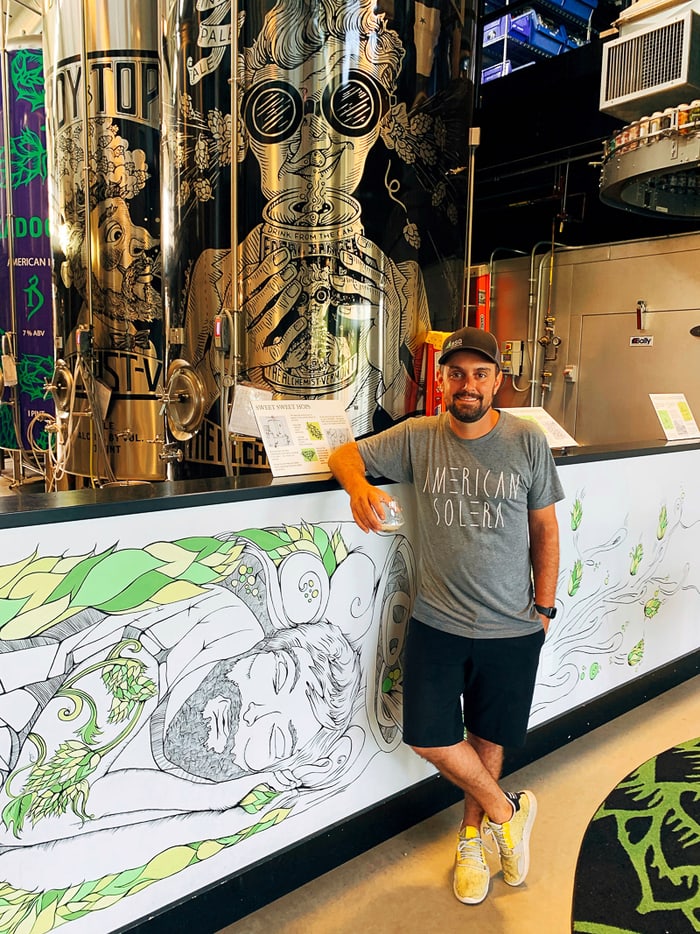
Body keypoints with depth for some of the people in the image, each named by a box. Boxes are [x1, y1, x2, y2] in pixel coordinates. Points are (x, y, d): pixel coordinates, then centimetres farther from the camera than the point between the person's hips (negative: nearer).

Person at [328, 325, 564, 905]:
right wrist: (359, 487, -22)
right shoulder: (418, 438, -5)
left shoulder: (527, 442, -5)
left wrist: (544, 606, 2)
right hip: (437, 622, 1)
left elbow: (545, 528, 2)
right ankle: (506, 813, 30)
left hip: (513, 628, 0)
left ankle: (472, 836, 43)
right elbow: (346, 454, 1)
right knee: (428, 736, 3)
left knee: (488, 737, 16)